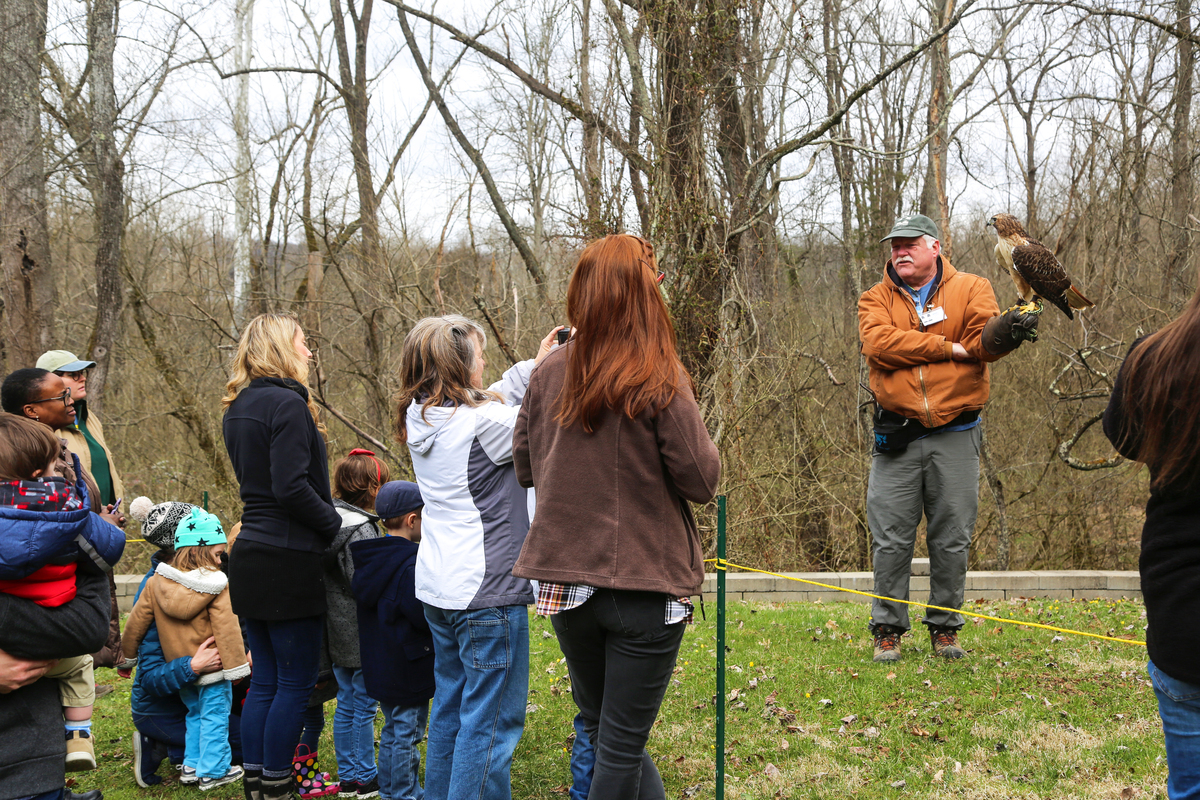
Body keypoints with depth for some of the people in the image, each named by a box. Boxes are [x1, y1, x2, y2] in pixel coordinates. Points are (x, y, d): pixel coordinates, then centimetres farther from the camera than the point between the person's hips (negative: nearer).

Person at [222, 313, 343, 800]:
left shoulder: (239, 409, 15)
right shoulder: (286, 404, -14)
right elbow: (291, 487, -22)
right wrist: (335, 523, -9)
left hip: (251, 554, 9)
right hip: (288, 559, -9)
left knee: (266, 678, 15)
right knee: (297, 680, 0)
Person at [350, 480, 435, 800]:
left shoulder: (369, 559, 6)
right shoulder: (410, 564, -22)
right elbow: (422, 614, -25)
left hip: (378, 664, 9)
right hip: (408, 666, -9)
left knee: (392, 730, 20)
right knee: (407, 733, 1)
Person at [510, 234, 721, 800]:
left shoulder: (550, 374, -1)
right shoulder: (659, 381, -14)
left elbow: (524, 467, 10)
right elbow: (702, 481, -11)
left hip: (564, 580, 4)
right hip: (645, 584, -4)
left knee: (601, 732, 19)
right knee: (621, 748, 6)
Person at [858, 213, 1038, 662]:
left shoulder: (970, 288, 7)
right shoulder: (876, 299, 8)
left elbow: (985, 339, -11)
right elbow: (879, 342, -13)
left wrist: (1005, 331, -35)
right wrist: (950, 347, -14)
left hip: (955, 435, 0)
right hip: (896, 437, 0)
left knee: (952, 539, 5)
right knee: (891, 538, 2)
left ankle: (945, 627, 19)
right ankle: (887, 629, 14)